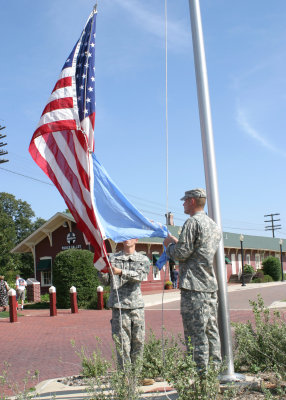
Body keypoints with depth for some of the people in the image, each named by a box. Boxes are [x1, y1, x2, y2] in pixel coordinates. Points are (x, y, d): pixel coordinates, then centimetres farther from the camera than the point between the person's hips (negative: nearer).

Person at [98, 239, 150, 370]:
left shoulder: (143, 259, 12)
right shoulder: (113, 258, 16)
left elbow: (140, 276, -8)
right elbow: (106, 281, 13)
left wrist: (121, 272, -22)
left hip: (137, 305, 1)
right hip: (119, 305, 0)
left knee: (138, 340, 3)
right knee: (122, 342, -5)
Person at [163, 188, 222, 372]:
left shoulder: (193, 222, -10)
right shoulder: (214, 225, 18)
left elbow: (181, 253, -15)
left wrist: (170, 244, 5)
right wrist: (177, 242, 24)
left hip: (194, 286, -9)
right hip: (211, 284, 9)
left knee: (196, 332, -5)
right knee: (211, 330, 12)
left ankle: (201, 372, -3)